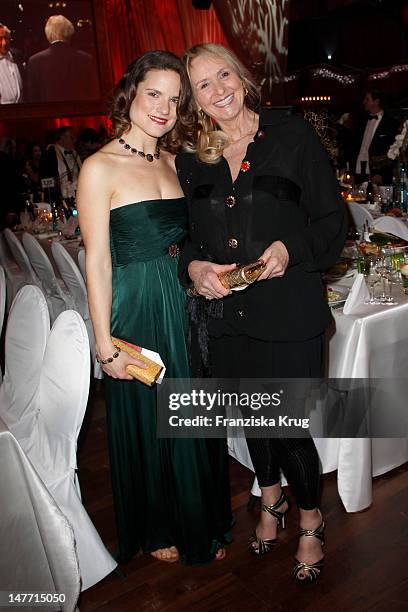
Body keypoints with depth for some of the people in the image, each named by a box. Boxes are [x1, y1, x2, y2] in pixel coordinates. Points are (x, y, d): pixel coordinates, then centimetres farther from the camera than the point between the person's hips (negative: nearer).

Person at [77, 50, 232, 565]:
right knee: (147, 422, 11)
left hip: (185, 305, 6)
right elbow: (97, 262, -14)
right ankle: (156, 529, 38)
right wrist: (105, 345, -15)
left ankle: (201, 523, 42)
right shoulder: (100, 168, -10)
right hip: (136, 312, -6)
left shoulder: (171, 162, 9)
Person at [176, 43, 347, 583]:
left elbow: (333, 221, -2)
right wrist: (194, 266, -9)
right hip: (224, 317, 4)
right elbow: (185, 237, 12)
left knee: (289, 427, 2)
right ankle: (272, 499, 50)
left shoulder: (293, 137, -3)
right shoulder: (191, 159, 7)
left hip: (288, 314, -4)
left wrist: (292, 249, -20)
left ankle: (311, 522, 33)